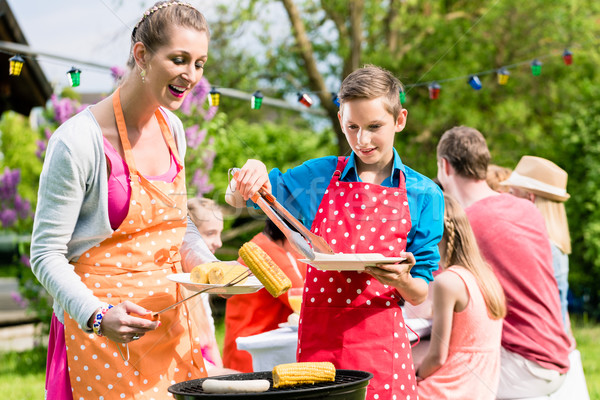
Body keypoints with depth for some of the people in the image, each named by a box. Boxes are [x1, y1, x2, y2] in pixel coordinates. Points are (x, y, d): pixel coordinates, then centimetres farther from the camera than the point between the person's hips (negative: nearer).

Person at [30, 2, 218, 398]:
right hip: (104, 327, -7)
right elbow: (47, 255, -16)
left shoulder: (172, 128, 6)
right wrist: (97, 316, -30)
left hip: (169, 319, 7)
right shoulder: (79, 141, -17)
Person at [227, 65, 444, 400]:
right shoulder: (318, 177, 6)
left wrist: (402, 281, -18)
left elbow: (420, 296, 5)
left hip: (381, 344, -1)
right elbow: (235, 199, 15)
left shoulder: (423, 194, 3)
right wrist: (253, 172, -7)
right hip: (318, 340, 1)